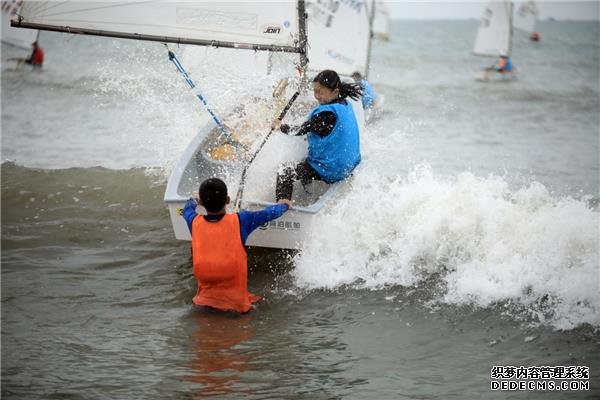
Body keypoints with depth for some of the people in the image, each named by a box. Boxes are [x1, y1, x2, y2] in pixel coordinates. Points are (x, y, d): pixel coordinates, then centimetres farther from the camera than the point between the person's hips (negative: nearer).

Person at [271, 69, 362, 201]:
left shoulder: (327, 114, -26)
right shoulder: (346, 105, 1)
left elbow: (300, 131, -16)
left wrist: (281, 126, 2)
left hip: (330, 170, -9)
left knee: (284, 174, -1)